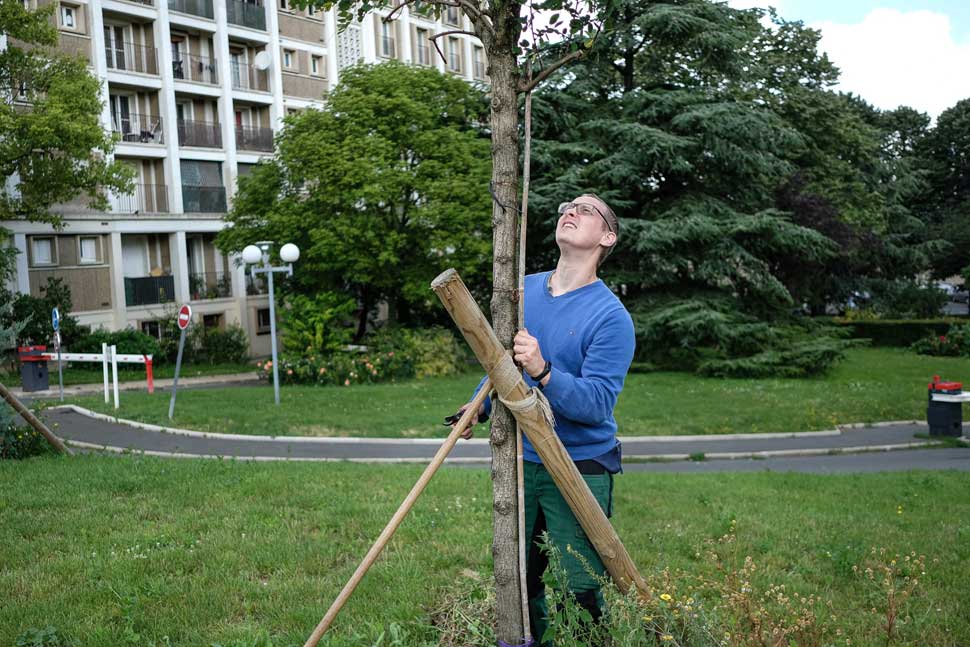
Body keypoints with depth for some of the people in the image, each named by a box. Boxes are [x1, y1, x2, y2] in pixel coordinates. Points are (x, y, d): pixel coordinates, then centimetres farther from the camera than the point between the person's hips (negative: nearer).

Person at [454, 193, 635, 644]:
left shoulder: (610, 316, -14)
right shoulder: (521, 290, 4)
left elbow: (598, 403, -23)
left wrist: (544, 373, -37)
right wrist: (480, 405, 1)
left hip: (580, 471, -5)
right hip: (518, 462, 5)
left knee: (580, 594, 2)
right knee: (517, 586, 17)